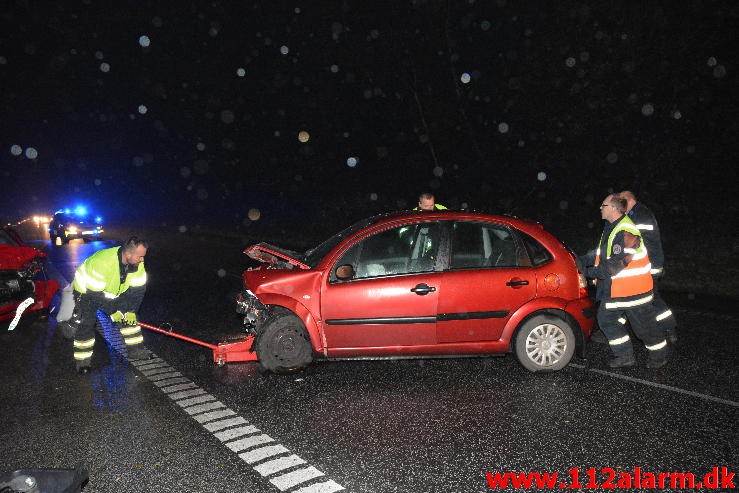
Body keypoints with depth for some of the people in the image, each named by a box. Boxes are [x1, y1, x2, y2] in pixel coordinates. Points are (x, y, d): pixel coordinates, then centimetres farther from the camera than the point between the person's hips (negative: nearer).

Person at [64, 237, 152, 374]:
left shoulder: (137, 264, -19)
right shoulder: (103, 262, -39)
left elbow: (137, 289, -10)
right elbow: (95, 294, -32)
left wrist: (130, 311, -15)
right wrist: (112, 312, -24)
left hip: (112, 292, 6)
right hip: (86, 291, -6)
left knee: (128, 315, -1)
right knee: (86, 323, -14)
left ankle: (135, 350, 9)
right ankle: (82, 360, 3)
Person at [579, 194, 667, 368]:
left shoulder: (626, 232, -23)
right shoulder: (611, 228, 9)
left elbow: (616, 263, -28)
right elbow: (601, 253, 15)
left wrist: (592, 272, -23)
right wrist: (582, 260, 3)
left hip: (634, 290, -9)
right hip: (615, 290, 9)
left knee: (644, 325, 5)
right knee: (605, 318, 8)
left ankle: (659, 356, 28)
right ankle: (626, 356, 18)